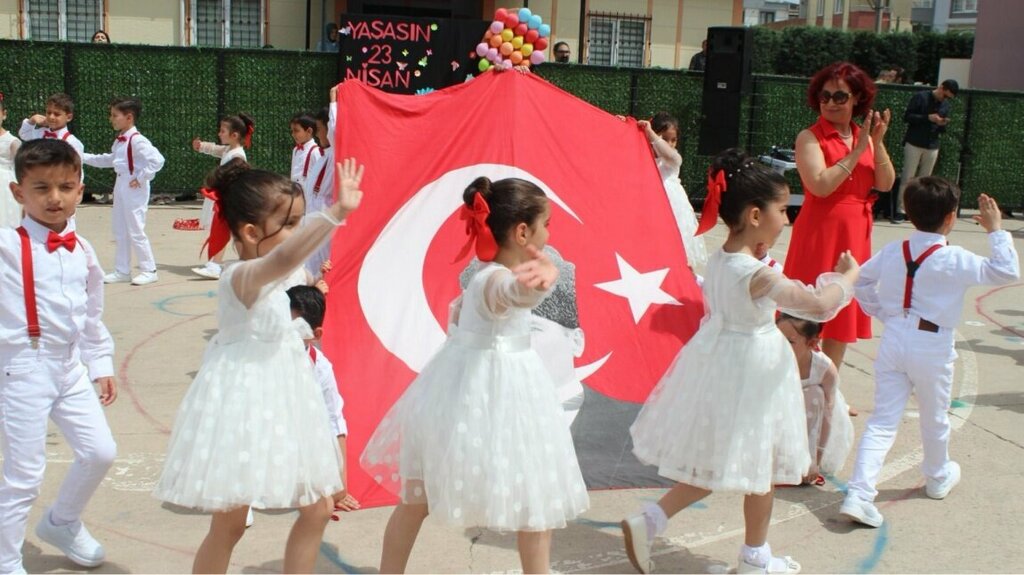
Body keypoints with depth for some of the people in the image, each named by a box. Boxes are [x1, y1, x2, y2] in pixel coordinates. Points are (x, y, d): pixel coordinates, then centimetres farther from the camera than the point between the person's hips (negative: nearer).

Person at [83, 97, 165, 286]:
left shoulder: (137, 140, -19)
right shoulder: (119, 141, 10)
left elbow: (157, 160, -28)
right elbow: (110, 160, 26)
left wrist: (141, 178, -21)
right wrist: (84, 157, 24)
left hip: (134, 189, -10)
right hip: (120, 186, 10)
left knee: (135, 231, -4)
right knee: (120, 231, 15)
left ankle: (149, 270, 7)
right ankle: (122, 271, 24)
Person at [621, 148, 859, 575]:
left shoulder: (717, 260, 1)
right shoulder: (759, 276, -24)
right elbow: (820, 304, -18)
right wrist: (849, 276, -1)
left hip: (718, 360, 8)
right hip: (752, 370, -8)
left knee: (714, 465, 18)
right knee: (759, 468, 11)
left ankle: (647, 522, 11)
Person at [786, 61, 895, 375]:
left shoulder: (865, 136, 9)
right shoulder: (810, 138, -8)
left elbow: (885, 184, 1)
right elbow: (821, 185, -22)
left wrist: (878, 143, -11)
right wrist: (858, 150, -18)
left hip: (855, 235, 6)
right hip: (819, 232, -6)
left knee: (843, 313, 13)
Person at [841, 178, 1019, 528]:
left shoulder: (891, 252, 1)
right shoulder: (954, 261, -13)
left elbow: (860, 282, 13)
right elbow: (1007, 272, -9)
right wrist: (996, 230, -1)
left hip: (893, 339, 4)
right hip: (932, 347, -3)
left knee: (882, 420, 3)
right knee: (934, 419, 20)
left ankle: (859, 494, -8)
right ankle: (938, 478, 43)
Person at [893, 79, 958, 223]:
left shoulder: (945, 105, 13)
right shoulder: (920, 97, -3)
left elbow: (942, 130, 17)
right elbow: (907, 116, -10)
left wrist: (943, 125, -7)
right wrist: (928, 118, -19)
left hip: (932, 147, 5)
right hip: (914, 144, -5)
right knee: (907, 178, -7)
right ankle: (900, 211, -6)